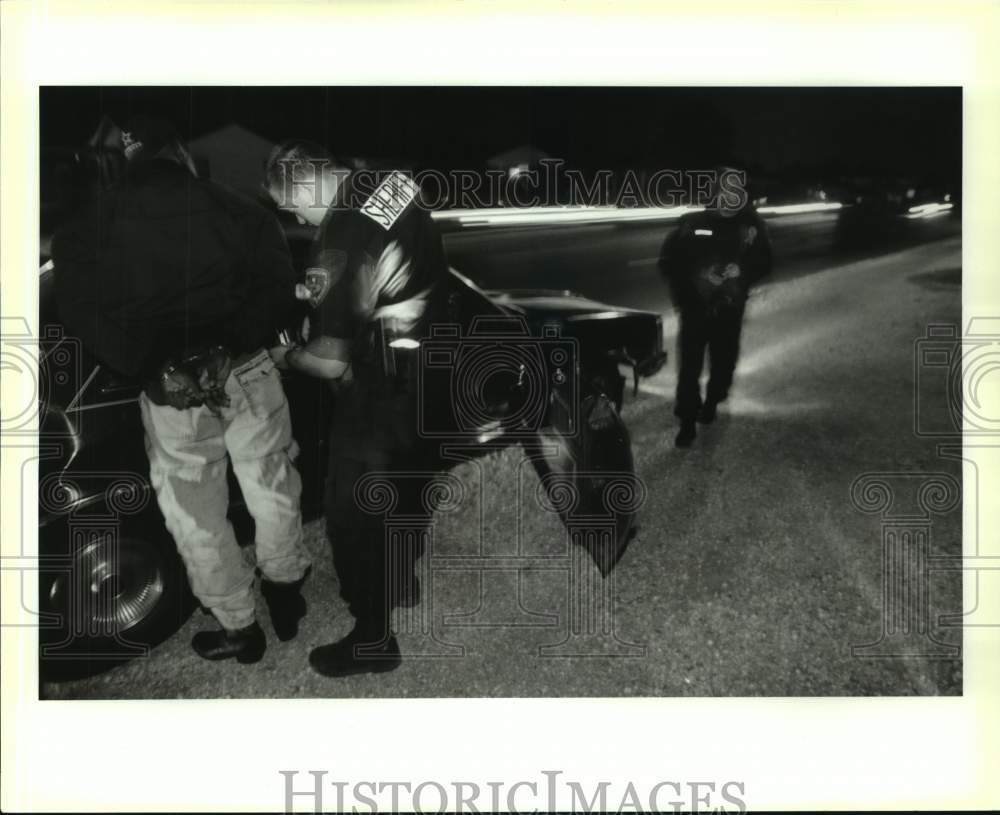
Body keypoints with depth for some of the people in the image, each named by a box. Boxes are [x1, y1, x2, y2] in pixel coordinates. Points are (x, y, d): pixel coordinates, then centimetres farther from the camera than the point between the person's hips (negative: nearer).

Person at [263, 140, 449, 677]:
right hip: (435, 366, 9)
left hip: (383, 393, -9)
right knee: (407, 485, 27)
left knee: (352, 516, 8)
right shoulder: (392, 182, -3)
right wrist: (317, 294, 11)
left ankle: (372, 639, 23)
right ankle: (401, 583, 50)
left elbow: (331, 363, -22)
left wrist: (284, 355, -2)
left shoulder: (339, 241, -27)